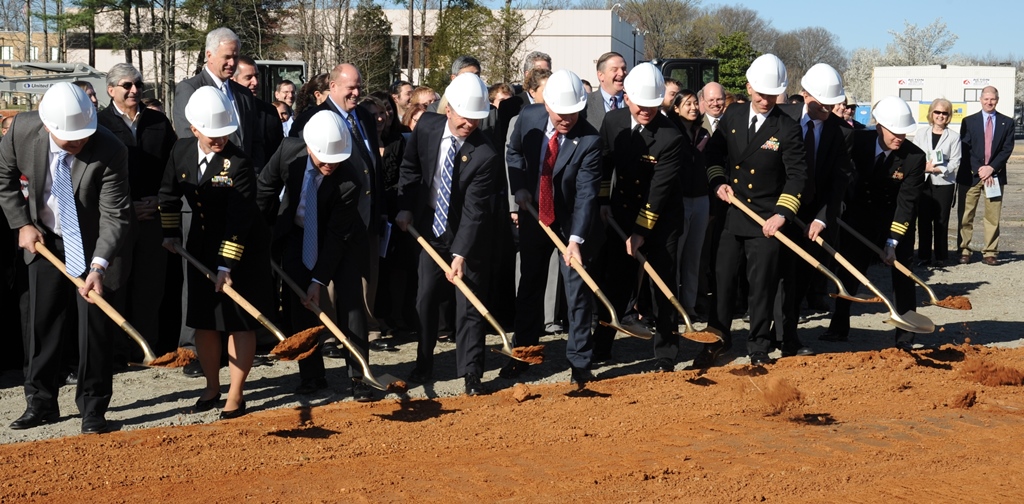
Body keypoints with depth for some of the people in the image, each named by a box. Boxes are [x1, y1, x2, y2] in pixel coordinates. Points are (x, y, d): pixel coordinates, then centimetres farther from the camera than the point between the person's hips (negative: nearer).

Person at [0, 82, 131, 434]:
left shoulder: (110, 151, -30)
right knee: (40, 320, 9)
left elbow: (116, 216, -27)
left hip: (93, 245, -3)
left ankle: (93, 409, 10)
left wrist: (99, 265, -37)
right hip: (45, 240, 3)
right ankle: (41, 403, 22)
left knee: (95, 323, -2)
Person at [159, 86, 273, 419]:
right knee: (203, 322, 11)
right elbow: (169, 193, 11)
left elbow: (239, 220, -26)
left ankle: (236, 395, 11)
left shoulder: (239, 163, -23)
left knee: (240, 323, 0)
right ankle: (212, 389, 27)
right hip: (202, 247, 6)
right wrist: (170, 233, 10)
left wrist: (226, 265, -27)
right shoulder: (181, 151, -6)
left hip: (242, 251, -5)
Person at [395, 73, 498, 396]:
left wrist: (461, 254, -32)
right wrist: (405, 206, -4)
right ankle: (423, 366, 25)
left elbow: (474, 210, -26)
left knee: (469, 305, 0)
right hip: (430, 228, 4)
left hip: (466, 236, -4)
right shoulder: (427, 126, -12)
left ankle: (471, 375, 9)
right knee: (425, 299, 10)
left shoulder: (485, 155, -26)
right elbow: (411, 167, 5)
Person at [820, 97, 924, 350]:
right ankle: (839, 327, 18)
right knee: (848, 271, 6)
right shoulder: (859, 139, -18)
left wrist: (893, 241, -26)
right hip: (860, 213, 2)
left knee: (902, 275, -2)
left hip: (897, 218, -2)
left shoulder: (915, 156, -23)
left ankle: (905, 336, 7)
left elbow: (907, 201, -23)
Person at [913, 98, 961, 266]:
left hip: (944, 183, -2)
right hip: (923, 182, 2)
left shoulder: (953, 137, 2)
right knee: (924, 221, 2)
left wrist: (935, 168, -13)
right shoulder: (921, 133, 8)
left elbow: (955, 163, -2)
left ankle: (940, 257, 8)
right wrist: (923, 167, -12)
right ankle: (924, 257, 8)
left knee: (941, 221, 0)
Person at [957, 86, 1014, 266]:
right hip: (971, 175, -1)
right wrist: (979, 170, -11)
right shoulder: (969, 121, 6)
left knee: (993, 217, 1)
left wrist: (991, 168, -11)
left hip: (994, 175, 1)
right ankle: (964, 251, 6)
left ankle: (990, 253, 5)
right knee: (965, 216, -1)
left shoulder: (1007, 123, 9)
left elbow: (1007, 149, 1)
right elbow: (965, 149, -1)